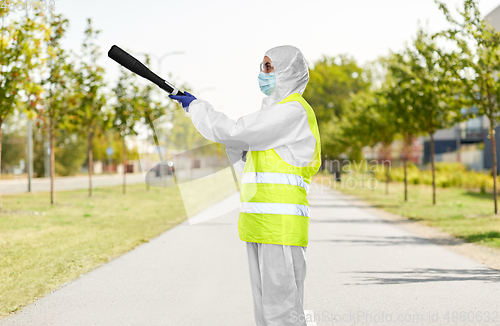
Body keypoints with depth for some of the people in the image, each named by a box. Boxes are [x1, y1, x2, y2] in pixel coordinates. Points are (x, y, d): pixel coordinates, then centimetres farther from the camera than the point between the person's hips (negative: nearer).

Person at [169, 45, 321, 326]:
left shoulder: (294, 111, -9)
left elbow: (232, 132, -13)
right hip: (260, 226, 10)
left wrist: (195, 106, 0)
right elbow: (247, 164, 25)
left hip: (281, 225, -10)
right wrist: (232, 141, 11)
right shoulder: (276, 110, 23)